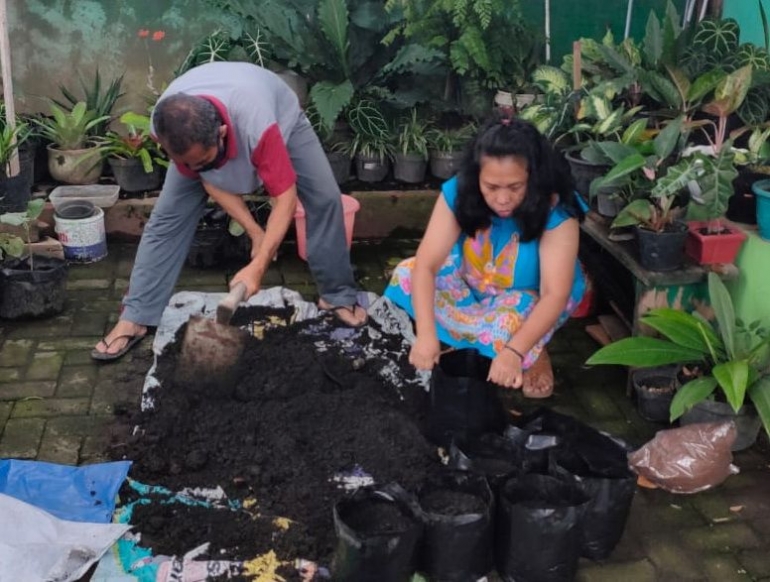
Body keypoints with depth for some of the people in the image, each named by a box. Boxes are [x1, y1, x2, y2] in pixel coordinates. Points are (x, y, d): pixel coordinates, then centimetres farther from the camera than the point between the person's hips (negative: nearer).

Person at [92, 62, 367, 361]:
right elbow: (208, 179, -21)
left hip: (281, 117, -2)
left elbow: (285, 195, -39)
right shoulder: (167, 125, -37)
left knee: (325, 199, -14)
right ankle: (134, 318, -2)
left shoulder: (258, 126, -49)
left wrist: (257, 267, -44)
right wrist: (254, 231, -25)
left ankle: (337, 295, 7)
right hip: (200, 132, 2)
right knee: (168, 214, -8)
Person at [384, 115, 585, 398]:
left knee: (511, 321, -36)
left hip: (531, 297, -3)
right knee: (407, 275, -20)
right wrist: (426, 334, -47)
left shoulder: (557, 212, -32)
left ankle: (535, 355, -1)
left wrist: (514, 351, -53)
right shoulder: (458, 193, -25)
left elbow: (555, 295, -37)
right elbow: (425, 264, -31)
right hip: (471, 285, 3)